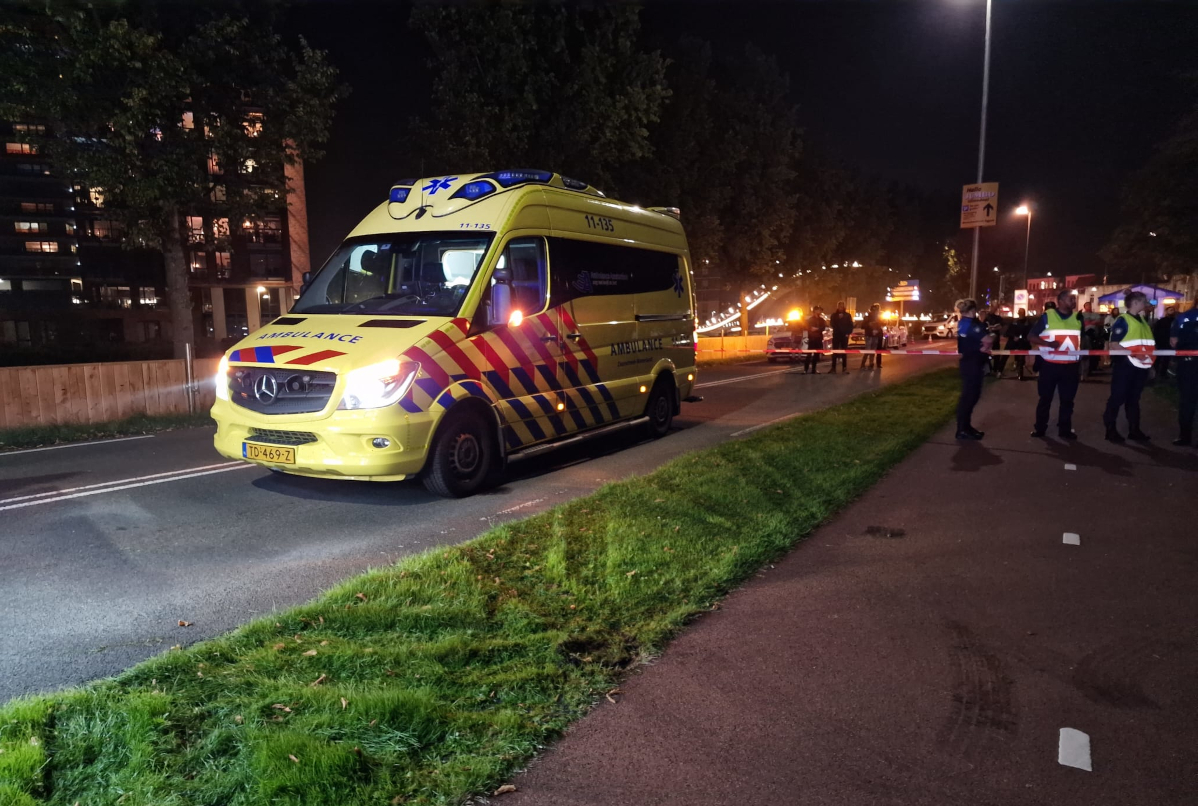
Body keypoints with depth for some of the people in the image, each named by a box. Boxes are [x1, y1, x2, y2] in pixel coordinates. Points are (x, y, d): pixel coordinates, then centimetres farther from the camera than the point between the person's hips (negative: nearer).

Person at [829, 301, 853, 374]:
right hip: (836, 335, 0)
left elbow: (851, 325, 5)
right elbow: (832, 324, 0)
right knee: (835, 351, -4)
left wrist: (849, 333, -7)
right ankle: (833, 367, -4)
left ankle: (844, 367, 5)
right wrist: (838, 318, -11)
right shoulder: (834, 315, 7)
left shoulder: (847, 315, 7)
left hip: (844, 335, 0)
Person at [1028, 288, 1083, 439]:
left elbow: (1082, 342, 17)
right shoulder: (1047, 316, -4)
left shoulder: (1078, 318, 8)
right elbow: (1030, 336, -6)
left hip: (1070, 366, 3)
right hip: (1049, 365, -3)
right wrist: (1048, 343, -22)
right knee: (1045, 398, 6)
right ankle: (1040, 428, 16)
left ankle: (1065, 429, 18)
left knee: (1067, 399, 8)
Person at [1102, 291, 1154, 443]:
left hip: (1141, 366, 8)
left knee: (1134, 398, 14)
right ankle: (1111, 430, 7)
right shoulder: (1123, 320, -9)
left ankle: (1134, 430, 20)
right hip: (1125, 365, -8)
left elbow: (1147, 343, 23)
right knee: (1117, 398, -1)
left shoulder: (1142, 321, 14)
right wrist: (1133, 354, -25)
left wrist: (1151, 355, 7)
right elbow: (1113, 344, -17)